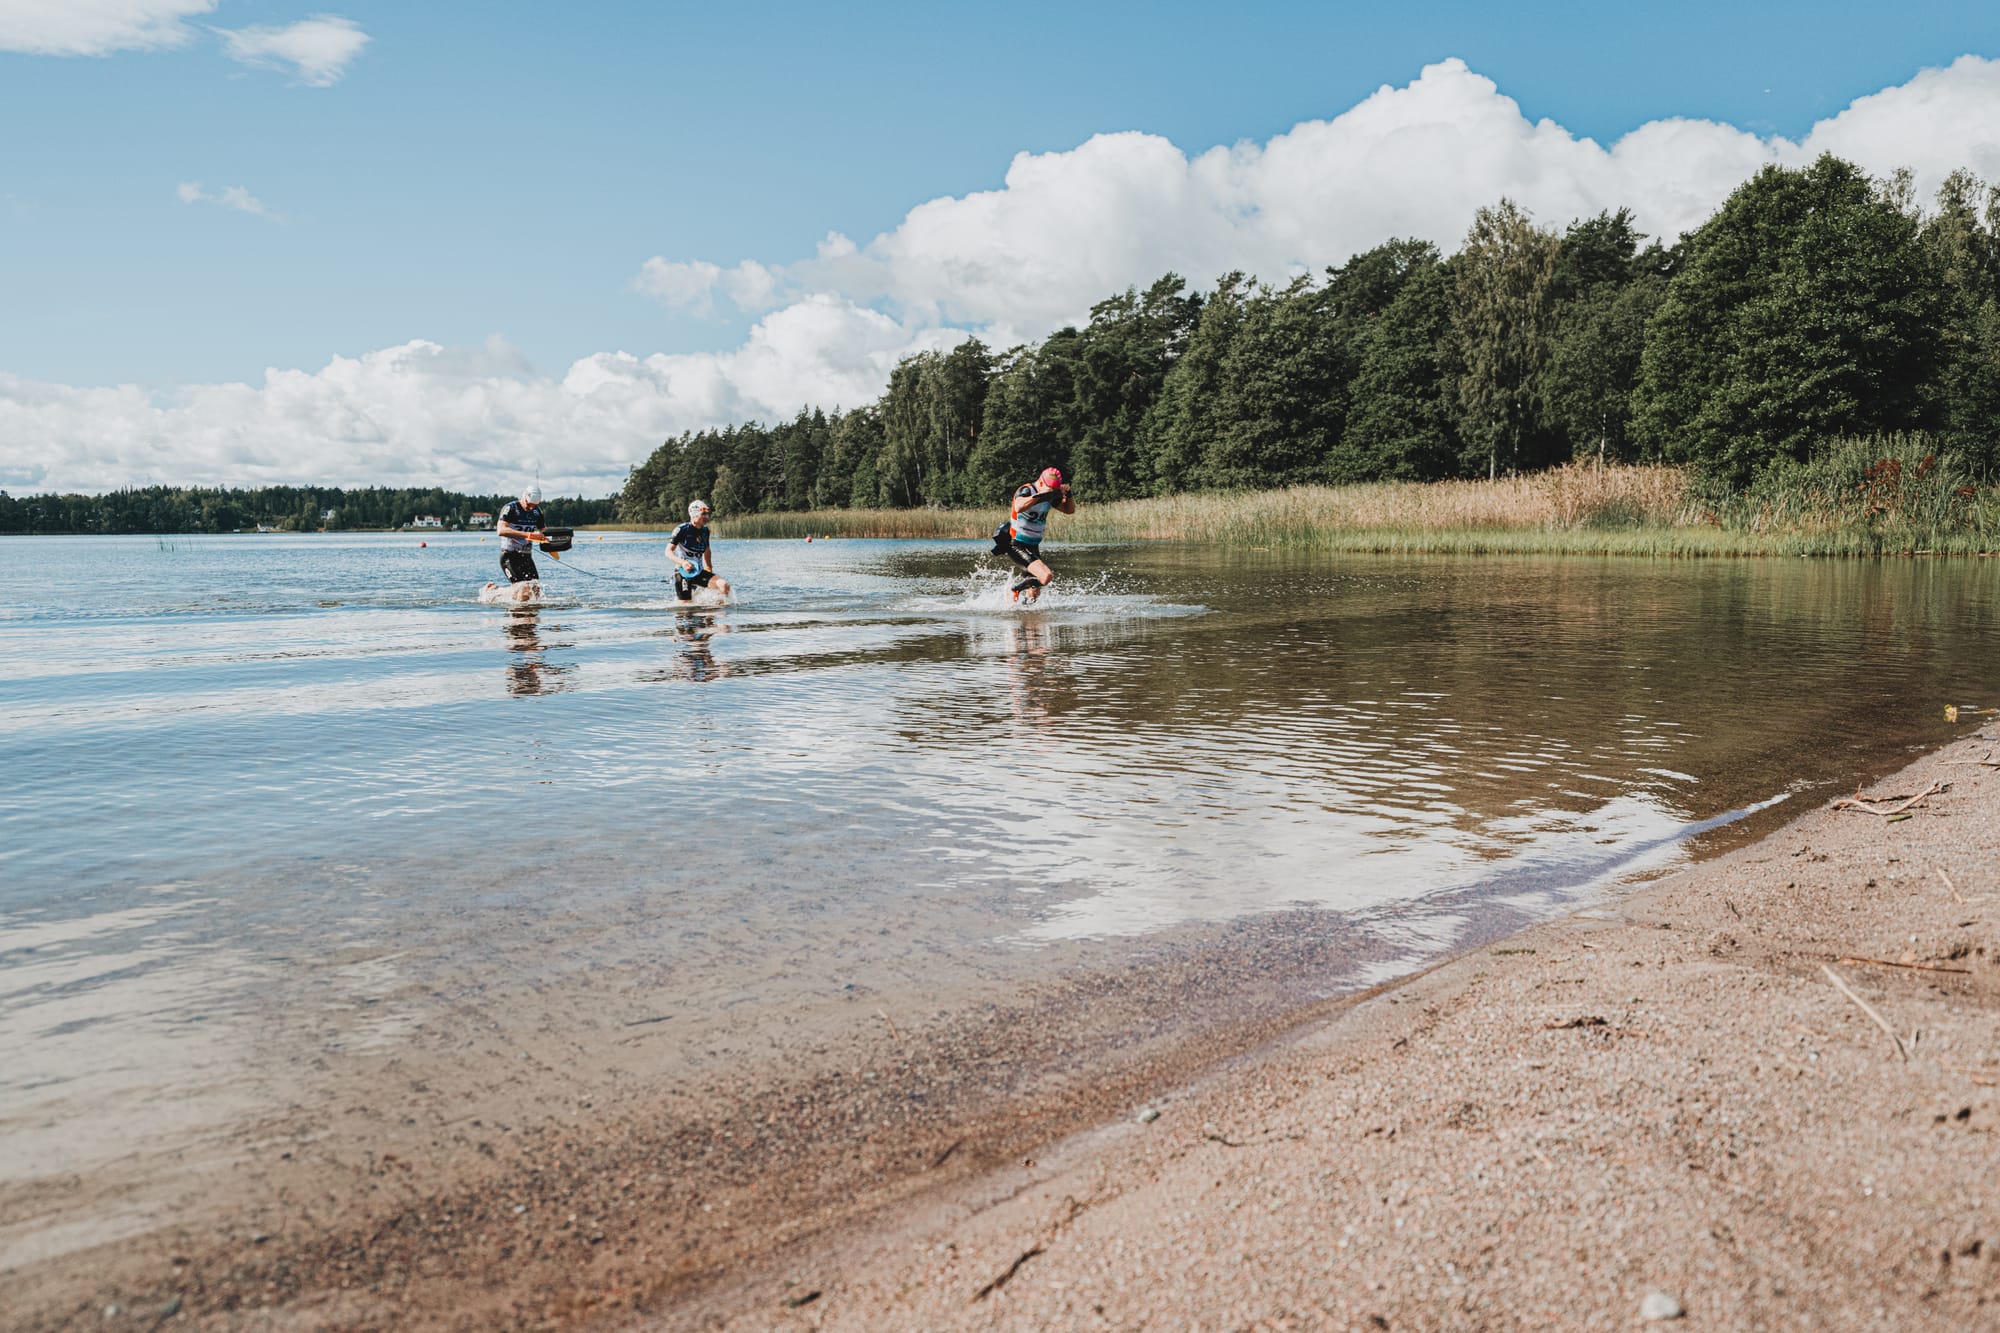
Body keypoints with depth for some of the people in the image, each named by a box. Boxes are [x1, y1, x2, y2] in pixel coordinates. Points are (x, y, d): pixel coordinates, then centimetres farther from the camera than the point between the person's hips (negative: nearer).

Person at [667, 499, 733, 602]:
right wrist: (682, 562, -32)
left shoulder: (705, 531, 6)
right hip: (683, 573, -5)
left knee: (724, 585, -17)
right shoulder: (682, 530, -12)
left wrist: (709, 570, 25)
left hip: (699, 572, 5)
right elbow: (668, 552, -15)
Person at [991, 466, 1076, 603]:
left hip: (1033, 546, 8)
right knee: (1046, 575, -27)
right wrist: (1042, 495, -40)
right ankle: (1014, 590, -6)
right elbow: (1019, 507, -39)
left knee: (1034, 594, 11)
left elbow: (1070, 510, 13)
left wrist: (1067, 494, -5)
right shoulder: (1026, 490, -17)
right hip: (1016, 545, -8)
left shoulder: (1050, 496, 6)